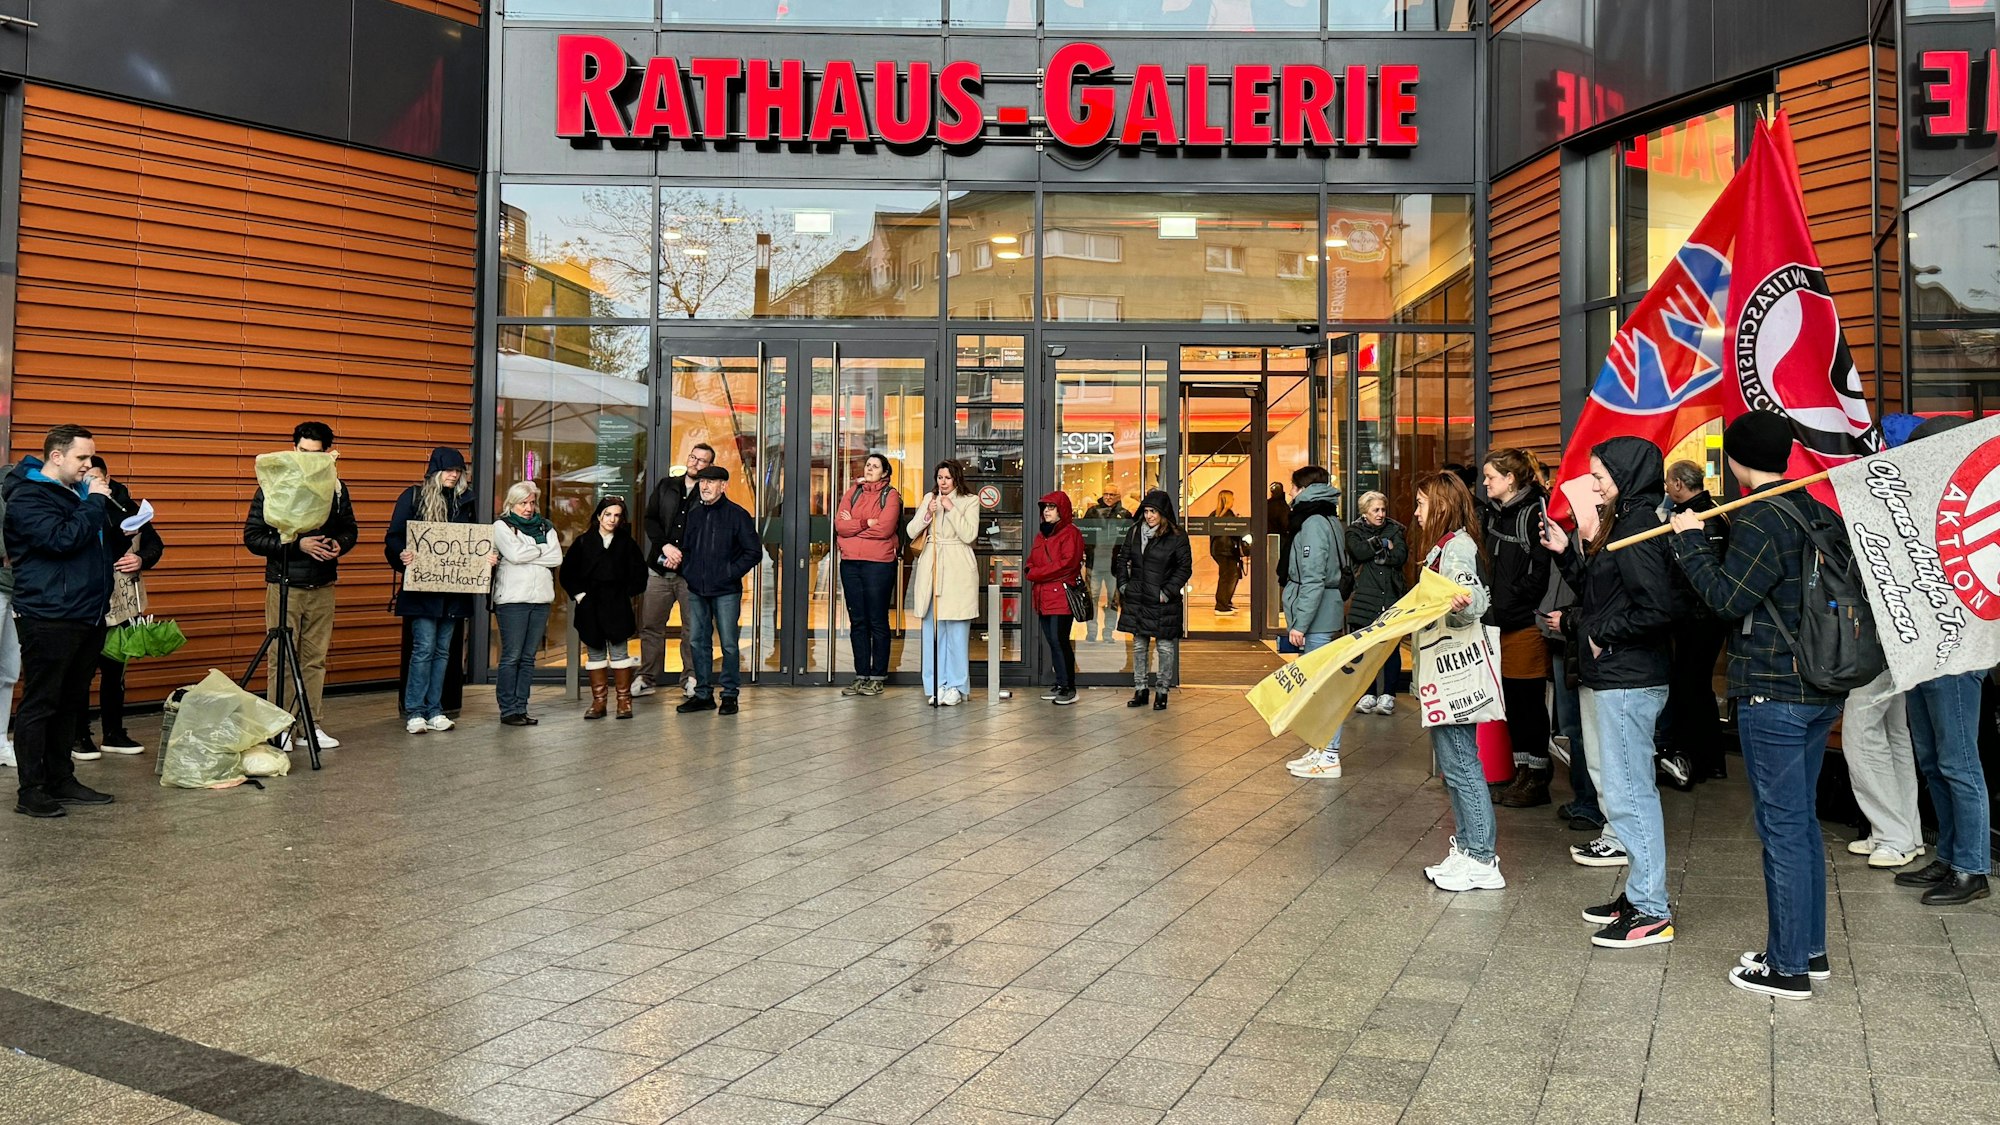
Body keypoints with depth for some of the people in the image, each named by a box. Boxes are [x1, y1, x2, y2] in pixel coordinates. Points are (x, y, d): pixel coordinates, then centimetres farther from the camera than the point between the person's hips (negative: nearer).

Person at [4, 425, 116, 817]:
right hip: (50, 619, -9)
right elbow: (62, 539, -23)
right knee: (39, 704, -3)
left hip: (87, 618, 9)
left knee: (71, 704, 13)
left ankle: (61, 780, 21)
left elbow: (98, 538, 30)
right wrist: (95, 502, -15)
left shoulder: (76, 492, 17)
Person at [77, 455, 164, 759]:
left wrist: (142, 559, -11)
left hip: (121, 605, 4)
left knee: (115, 671, 14)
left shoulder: (127, 507, 2)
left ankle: (113, 734, 25)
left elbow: (155, 544, 9)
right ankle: (79, 736, 15)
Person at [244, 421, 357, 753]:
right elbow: (252, 536, -6)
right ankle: (279, 729, 6)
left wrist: (339, 545, -6)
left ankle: (313, 726, 14)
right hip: (284, 586, -3)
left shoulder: (336, 489, 7)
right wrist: (297, 545, -17)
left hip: (322, 588, 3)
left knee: (315, 660, 8)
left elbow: (350, 530, 17)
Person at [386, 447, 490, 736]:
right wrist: (402, 556, -25)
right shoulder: (414, 496, -1)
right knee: (424, 649, -7)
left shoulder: (465, 500, 12)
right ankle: (414, 712, 0)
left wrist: (488, 557, -2)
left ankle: (434, 711, 13)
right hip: (422, 588, -5)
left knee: (442, 650, 8)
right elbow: (394, 536, -5)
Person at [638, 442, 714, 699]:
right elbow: (650, 519, 9)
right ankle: (647, 678, 14)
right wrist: (665, 546, -8)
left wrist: (682, 557, -12)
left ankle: (691, 680, 6)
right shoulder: (666, 486, 13)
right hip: (659, 570, 3)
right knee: (651, 625, 5)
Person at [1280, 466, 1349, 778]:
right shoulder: (1328, 520, 16)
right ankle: (1322, 749, 21)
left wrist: (1299, 623, -20)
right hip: (1326, 616, 10)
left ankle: (1329, 756, -3)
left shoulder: (1313, 523, -14)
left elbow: (1313, 580, -21)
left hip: (1316, 618, -10)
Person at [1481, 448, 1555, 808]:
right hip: (1501, 623, 8)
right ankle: (1522, 773, 21)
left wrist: (1510, 605, -15)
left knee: (1529, 701, 0)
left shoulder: (1534, 511, -12)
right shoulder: (1495, 513, 14)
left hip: (1526, 623, -8)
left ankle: (1538, 778, 9)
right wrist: (1492, 606, 7)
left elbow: (1540, 571, -18)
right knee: (1511, 701, 12)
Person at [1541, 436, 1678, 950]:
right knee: (1627, 786, 15)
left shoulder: (1639, 527, -16)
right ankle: (1639, 894, 24)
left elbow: (1656, 609, -25)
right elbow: (1597, 592, 20)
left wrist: (1604, 634, -14)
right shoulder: (1624, 523, 15)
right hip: (1613, 677, 11)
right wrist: (1567, 553, 11)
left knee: (1628, 791, -6)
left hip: (1629, 681, -11)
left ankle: (1651, 911, 1)